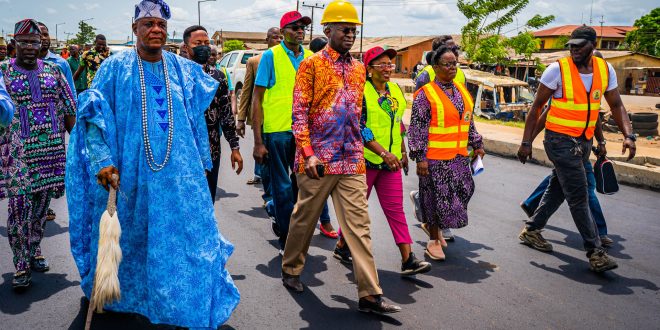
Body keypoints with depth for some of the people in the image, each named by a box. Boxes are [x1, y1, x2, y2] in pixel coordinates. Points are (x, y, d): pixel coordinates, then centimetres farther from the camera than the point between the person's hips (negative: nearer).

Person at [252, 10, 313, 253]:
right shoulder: (271, 56, -3)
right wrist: (258, 141, -10)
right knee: (283, 187, 4)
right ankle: (286, 240, 18)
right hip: (277, 131, -4)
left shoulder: (310, 58, 9)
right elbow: (257, 99, -5)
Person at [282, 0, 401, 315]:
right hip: (318, 160, -4)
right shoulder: (311, 64, -4)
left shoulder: (358, 69, 13)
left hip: (352, 161, 5)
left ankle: (369, 294, 4)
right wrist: (308, 154, -17)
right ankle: (291, 269, 35)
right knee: (305, 218, 11)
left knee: (359, 224, 1)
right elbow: (299, 112, -9)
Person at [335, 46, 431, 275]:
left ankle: (408, 259, 2)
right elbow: (359, 128, -18)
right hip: (365, 159, -5)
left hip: (390, 161, 6)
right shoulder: (361, 91, -11)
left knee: (395, 209, 2)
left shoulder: (395, 90, 11)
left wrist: (403, 152, 19)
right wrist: (384, 153, -23)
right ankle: (342, 245, 29)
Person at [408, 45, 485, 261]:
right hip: (435, 158, -7)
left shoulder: (462, 91, 12)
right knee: (436, 198, 2)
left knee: (464, 192, 10)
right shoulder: (426, 94, -9)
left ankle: (436, 225, 33)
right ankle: (434, 240, 18)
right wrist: (420, 158, -16)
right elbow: (417, 128, -12)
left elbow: (469, 122, 22)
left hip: (459, 156, 7)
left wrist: (477, 144, 21)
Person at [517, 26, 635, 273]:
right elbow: (536, 107, -7)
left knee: (558, 190, 15)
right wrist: (526, 142, -9)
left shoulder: (605, 70, 3)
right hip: (560, 141, -6)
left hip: (584, 142, 6)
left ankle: (531, 230, 32)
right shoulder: (558, 69, -12)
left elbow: (616, 105, 9)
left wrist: (628, 135, -7)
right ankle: (595, 252, 1)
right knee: (579, 197, -6)